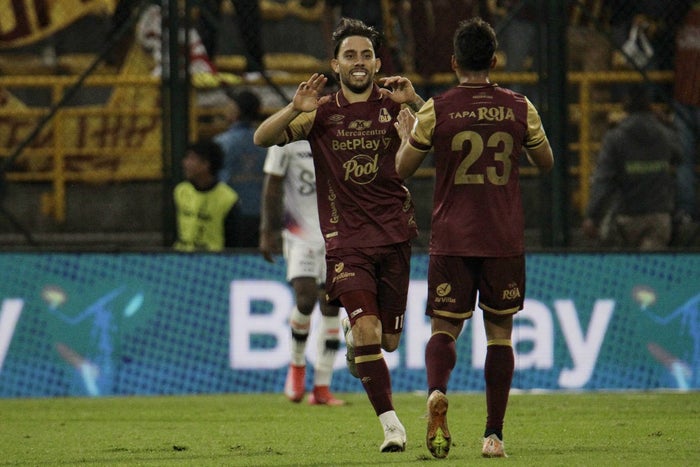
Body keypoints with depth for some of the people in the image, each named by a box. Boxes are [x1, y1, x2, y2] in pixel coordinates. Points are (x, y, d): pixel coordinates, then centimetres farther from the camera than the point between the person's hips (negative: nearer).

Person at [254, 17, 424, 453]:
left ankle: (355, 336, 43)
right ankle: (390, 422, -11)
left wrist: (414, 101, -25)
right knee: (367, 330, -18)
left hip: (394, 234, 2)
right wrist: (294, 108, -21)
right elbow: (263, 138, -4)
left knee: (389, 340, 7)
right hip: (346, 238, -2)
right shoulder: (321, 113, 4)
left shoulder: (394, 106, 4)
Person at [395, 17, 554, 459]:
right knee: (500, 331, 10)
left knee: (444, 328, 4)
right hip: (505, 240, 1)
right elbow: (546, 161, 15)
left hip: (451, 240, -1)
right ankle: (494, 433, 5)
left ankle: (437, 391, -27)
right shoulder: (519, 108, 0)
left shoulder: (436, 110, -5)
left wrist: (406, 133, 24)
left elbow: (402, 169, 5)